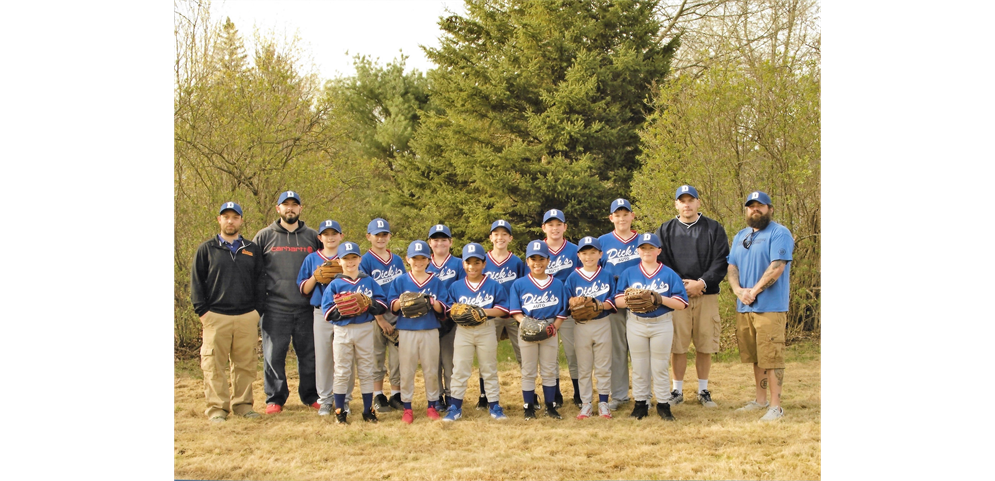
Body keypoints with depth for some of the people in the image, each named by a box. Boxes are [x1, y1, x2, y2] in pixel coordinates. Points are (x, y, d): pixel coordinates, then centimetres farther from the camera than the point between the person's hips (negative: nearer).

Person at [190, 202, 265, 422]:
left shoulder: (252, 249, 15)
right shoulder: (206, 249, 9)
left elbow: (260, 281, 15)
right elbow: (196, 281, 6)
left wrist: (257, 309, 5)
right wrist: (202, 310, -3)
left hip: (247, 317, 2)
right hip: (216, 316, -2)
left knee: (245, 364, 3)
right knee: (214, 365, -4)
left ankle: (243, 404, 12)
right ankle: (217, 408, 2)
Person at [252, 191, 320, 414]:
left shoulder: (312, 236, 12)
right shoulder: (264, 236, 6)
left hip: (306, 309, 2)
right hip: (275, 309, -1)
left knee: (309, 354, 6)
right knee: (274, 355, 0)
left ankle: (310, 396, 18)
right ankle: (275, 398, 11)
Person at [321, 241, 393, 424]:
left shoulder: (369, 282, 5)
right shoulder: (335, 284, 0)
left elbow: (382, 303, -3)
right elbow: (327, 310, -7)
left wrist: (369, 305, -20)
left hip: (365, 330, 1)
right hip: (342, 331, -1)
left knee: (366, 371, 8)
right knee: (341, 372, 3)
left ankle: (368, 410, 16)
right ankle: (340, 411, 11)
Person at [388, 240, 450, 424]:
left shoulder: (436, 282, 6)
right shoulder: (400, 281, 6)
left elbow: (443, 308, 1)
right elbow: (392, 307, 0)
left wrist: (433, 302, -20)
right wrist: (403, 300, -19)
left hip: (430, 331, 1)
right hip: (406, 331, 0)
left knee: (431, 369, 5)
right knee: (406, 370, 1)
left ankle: (432, 405, 16)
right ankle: (407, 407, 9)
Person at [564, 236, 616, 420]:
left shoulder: (607, 276, 3)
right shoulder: (573, 278, 3)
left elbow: (612, 301, -1)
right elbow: (567, 301, -1)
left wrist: (600, 306, -19)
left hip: (602, 324, 0)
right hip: (581, 326, 0)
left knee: (603, 367, 4)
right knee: (583, 368, 5)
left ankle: (603, 403, 12)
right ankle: (586, 404, 12)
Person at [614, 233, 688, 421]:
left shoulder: (669, 274, 0)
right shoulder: (629, 273, 6)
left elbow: (681, 303, -6)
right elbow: (618, 300, 1)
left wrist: (661, 299, -20)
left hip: (662, 324, -2)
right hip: (636, 325, 2)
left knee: (661, 367, 4)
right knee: (639, 367, 7)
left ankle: (663, 404, 11)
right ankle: (640, 403, 16)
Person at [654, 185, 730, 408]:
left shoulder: (714, 229, 9)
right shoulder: (665, 230, 11)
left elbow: (721, 262, 0)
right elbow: (659, 262, 2)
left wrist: (702, 282, -12)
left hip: (707, 295, 0)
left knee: (705, 345, 2)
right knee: (678, 345, -1)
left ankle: (703, 391, 15)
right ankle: (677, 391, 11)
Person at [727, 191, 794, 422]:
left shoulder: (779, 233, -5)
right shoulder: (740, 236, 18)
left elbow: (777, 267, -15)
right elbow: (732, 266, 13)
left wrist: (754, 291, -15)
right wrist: (738, 290, -5)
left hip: (770, 306, -7)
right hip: (744, 308, 7)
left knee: (771, 357, -7)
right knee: (756, 357, 13)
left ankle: (776, 406, -4)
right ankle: (760, 400, 22)